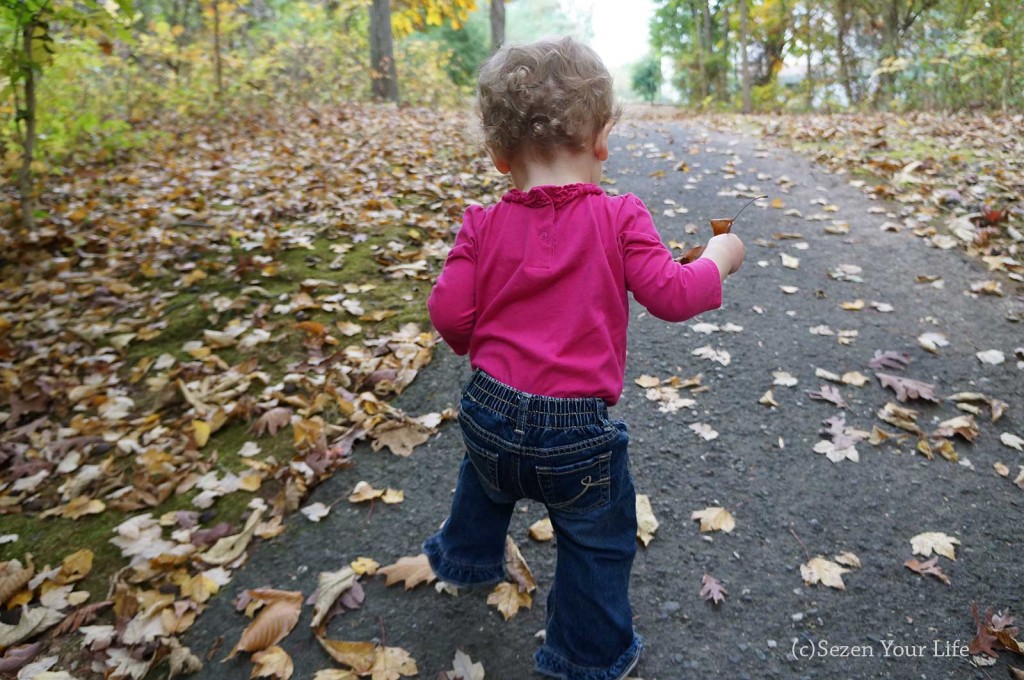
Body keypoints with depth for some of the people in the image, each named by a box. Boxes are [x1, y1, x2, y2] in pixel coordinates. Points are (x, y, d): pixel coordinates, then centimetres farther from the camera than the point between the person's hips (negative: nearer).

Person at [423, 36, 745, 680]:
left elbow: (449, 314, -5)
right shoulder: (619, 218, -12)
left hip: (491, 411, 4)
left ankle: (468, 557, 64)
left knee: (486, 481, 36)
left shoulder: (483, 225, -4)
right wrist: (719, 257, 5)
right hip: (578, 429, -4)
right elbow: (671, 296, -14)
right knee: (598, 542, 19)